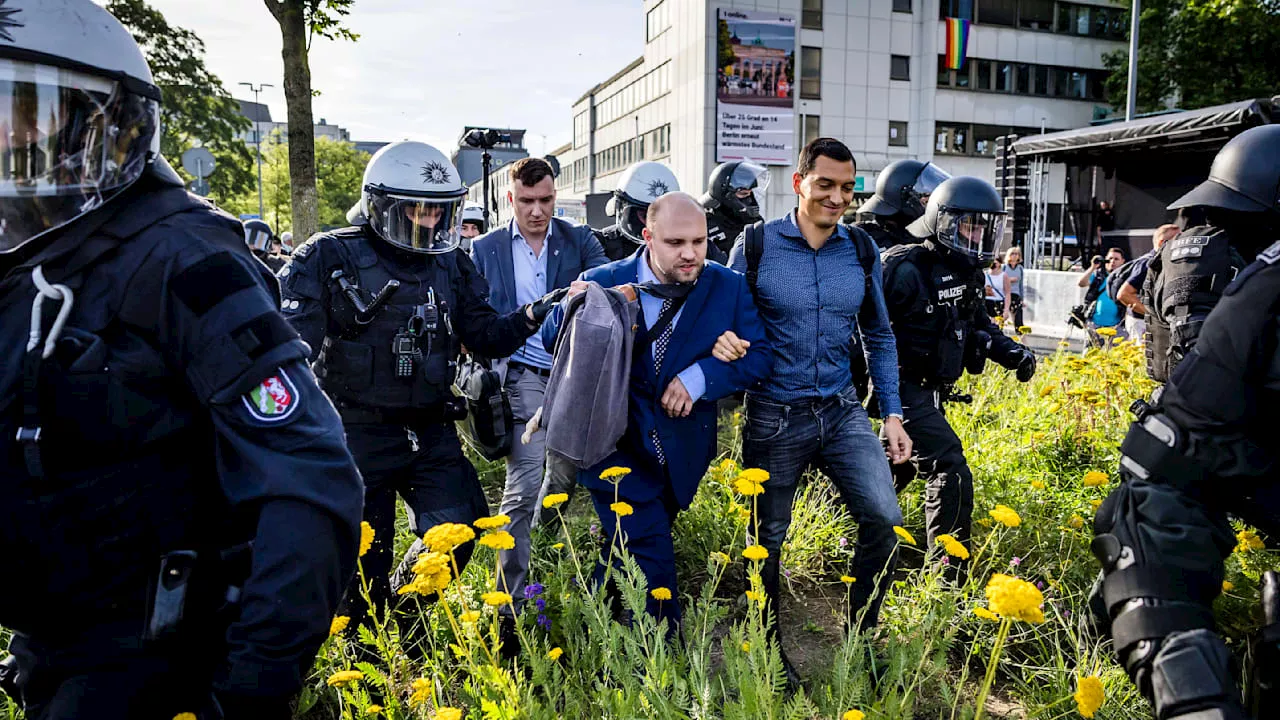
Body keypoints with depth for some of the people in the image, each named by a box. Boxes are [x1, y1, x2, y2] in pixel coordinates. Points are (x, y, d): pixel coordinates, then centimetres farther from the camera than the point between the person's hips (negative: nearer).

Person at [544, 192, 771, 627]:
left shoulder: (729, 287, -5)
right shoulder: (603, 282, -9)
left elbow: (759, 358, -7)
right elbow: (554, 340, -7)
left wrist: (701, 376, -23)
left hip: (680, 455, 3)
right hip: (617, 447, -3)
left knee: (625, 552, 19)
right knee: (651, 558, -10)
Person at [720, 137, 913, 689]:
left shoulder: (861, 250, 4)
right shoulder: (757, 246, -7)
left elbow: (879, 337, 13)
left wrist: (892, 413, 8)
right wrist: (723, 343, -23)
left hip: (841, 411, 3)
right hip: (774, 416, -2)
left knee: (885, 520, -11)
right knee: (767, 541, 9)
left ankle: (858, 639, 14)